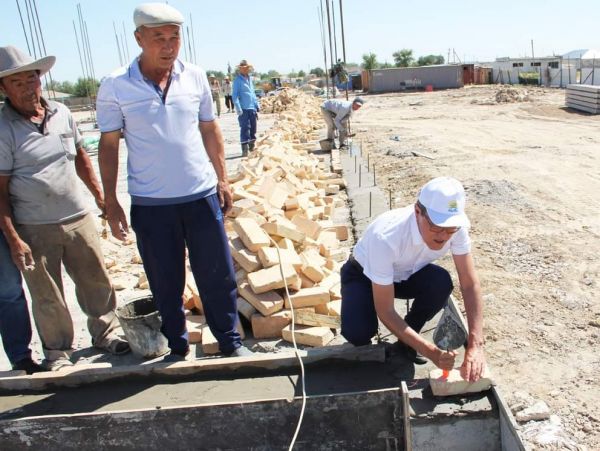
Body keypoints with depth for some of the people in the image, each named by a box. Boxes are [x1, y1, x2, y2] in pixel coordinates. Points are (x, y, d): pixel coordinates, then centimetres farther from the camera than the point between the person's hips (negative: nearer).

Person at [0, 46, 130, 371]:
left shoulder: (61, 113, 4)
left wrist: (99, 196, 16)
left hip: (78, 218, 4)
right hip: (33, 230, -4)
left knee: (96, 281, 13)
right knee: (47, 295, 9)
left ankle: (105, 332, 34)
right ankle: (57, 350, 28)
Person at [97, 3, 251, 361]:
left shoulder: (195, 77, 1)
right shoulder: (115, 86, -6)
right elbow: (109, 145, -1)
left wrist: (222, 179, 8)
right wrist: (111, 203, -2)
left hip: (202, 196, 2)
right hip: (150, 205, -1)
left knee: (218, 276, 8)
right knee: (166, 284, 12)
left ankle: (230, 342, 26)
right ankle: (178, 347, 32)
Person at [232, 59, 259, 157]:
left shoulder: (250, 78, 16)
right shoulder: (238, 80, -6)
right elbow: (235, 95, -12)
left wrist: (257, 105, 17)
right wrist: (238, 108, -21)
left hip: (252, 108, 7)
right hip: (244, 109, -7)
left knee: (253, 128, 13)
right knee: (245, 128, -7)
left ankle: (252, 146, 25)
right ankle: (245, 149, -5)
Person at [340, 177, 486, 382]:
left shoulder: (456, 227, -27)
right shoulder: (386, 237, -41)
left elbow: (470, 285, -22)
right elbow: (385, 312, -34)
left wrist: (475, 345, -31)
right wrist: (432, 352, -38)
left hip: (406, 274, 4)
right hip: (364, 275, -4)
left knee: (441, 283, -29)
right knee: (358, 333, -32)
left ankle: (405, 343, -2)